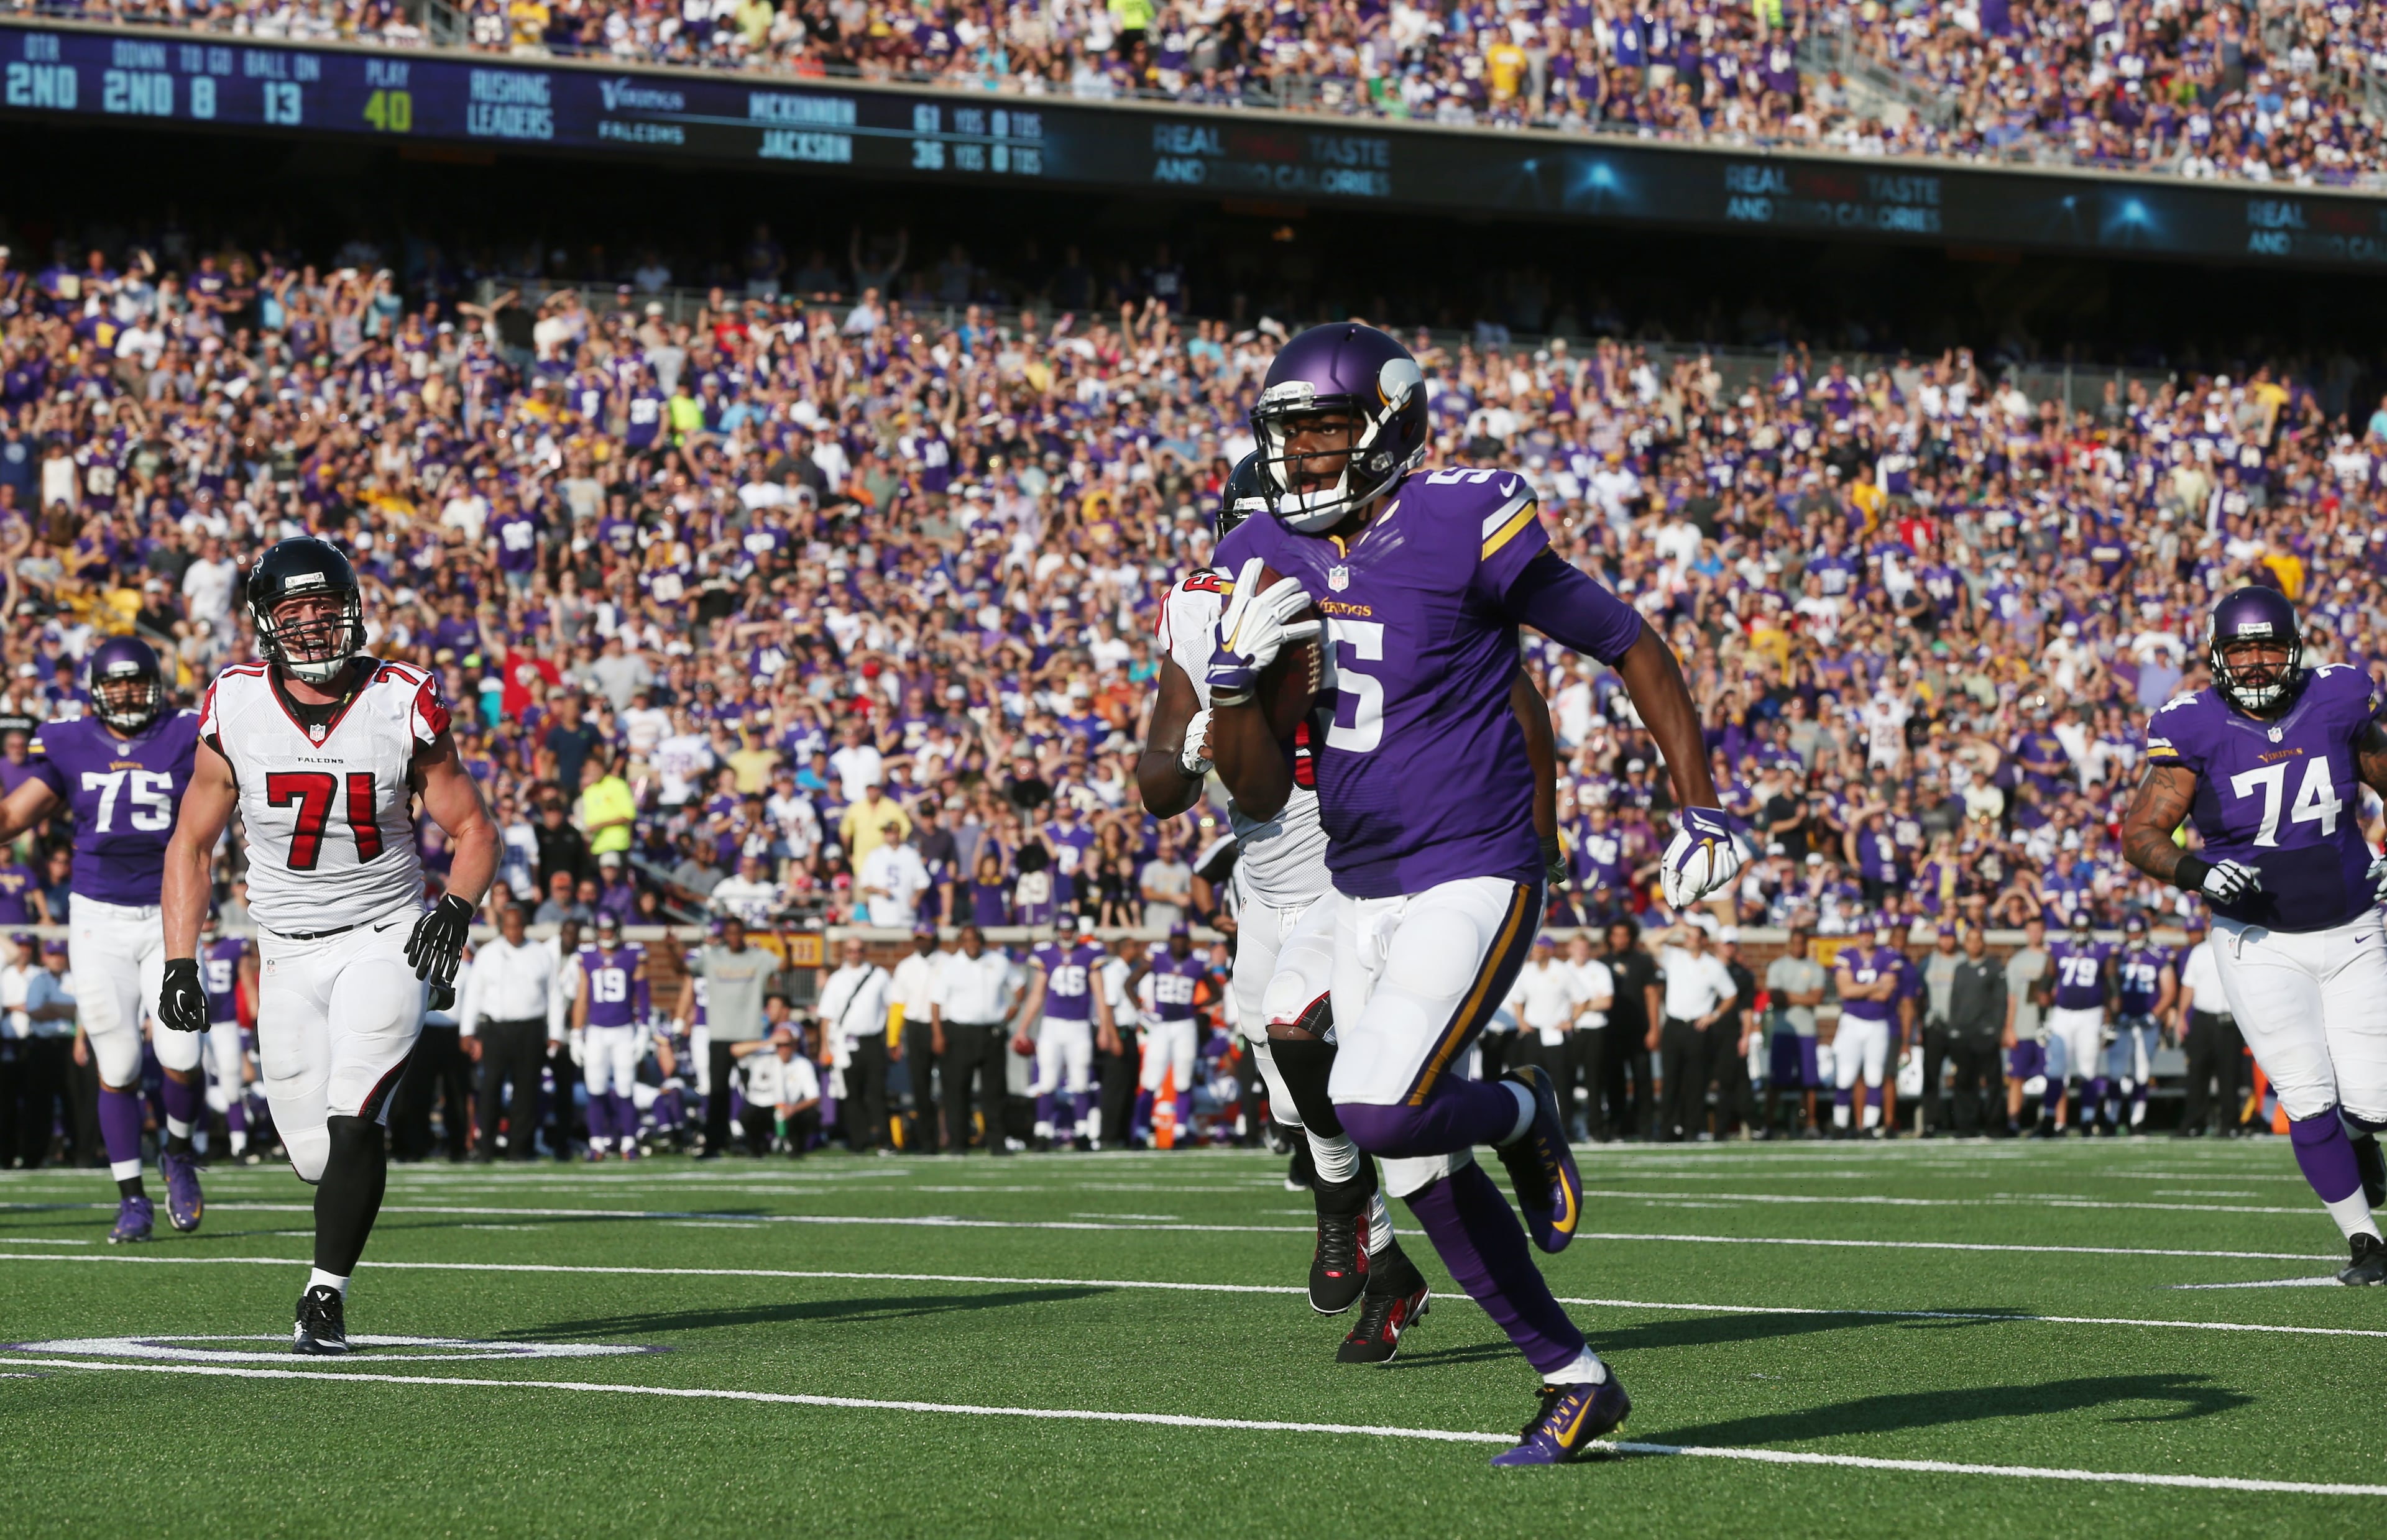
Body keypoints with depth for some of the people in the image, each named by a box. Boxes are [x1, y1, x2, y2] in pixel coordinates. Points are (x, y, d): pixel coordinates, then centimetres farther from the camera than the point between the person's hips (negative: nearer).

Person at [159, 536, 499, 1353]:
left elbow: (473, 831, 1)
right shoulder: (236, 710, -5)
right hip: (290, 950, 2)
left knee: (352, 1123, -20)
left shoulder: (403, 705, -9)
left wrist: (457, 907, -19)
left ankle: (326, 1294, -8)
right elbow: (192, 845, 6)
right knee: (315, 1155, 2)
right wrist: (180, 965, -1)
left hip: (387, 939, -2)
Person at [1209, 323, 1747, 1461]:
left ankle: (1519, 1116, 9)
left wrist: (1700, 810, -5)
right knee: (1425, 1178, 7)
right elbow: (1258, 791, 5)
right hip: (1361, 891, 7)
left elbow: (1631, 648, -4)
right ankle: (1577, 1383, 20)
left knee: (1381, 1113, -25)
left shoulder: (1464, 530, -13)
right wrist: (1234, 678, -15)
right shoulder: (1269, 563, 4)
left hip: (1473, 883, -7)